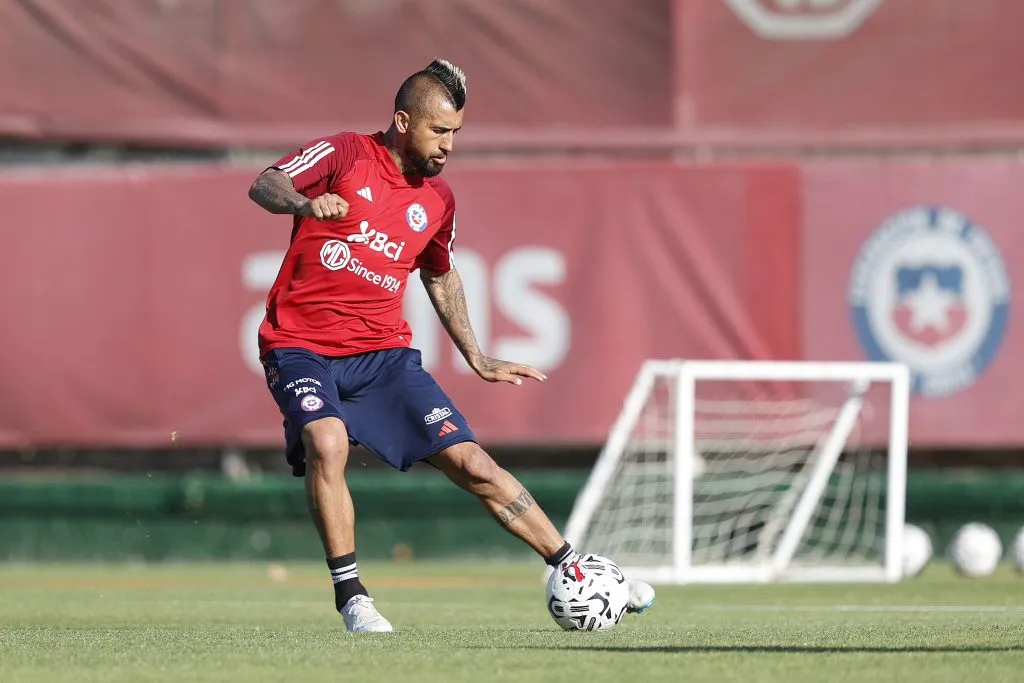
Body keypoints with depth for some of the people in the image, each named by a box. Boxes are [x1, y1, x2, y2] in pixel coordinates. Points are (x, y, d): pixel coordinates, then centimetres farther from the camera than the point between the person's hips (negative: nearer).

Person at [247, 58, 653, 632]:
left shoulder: (438, 201, 9)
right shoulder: (346, 155, -5)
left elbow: (442, 278, 27)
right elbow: (263, 187, -16)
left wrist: (478, 360, 26)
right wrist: (306, 202, -38)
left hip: (384, 352, 4)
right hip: (302, 347, -4)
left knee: (470, 461, -5)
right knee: (326, 442, -32)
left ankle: (575, 570, 2)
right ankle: (350, 596, -21)